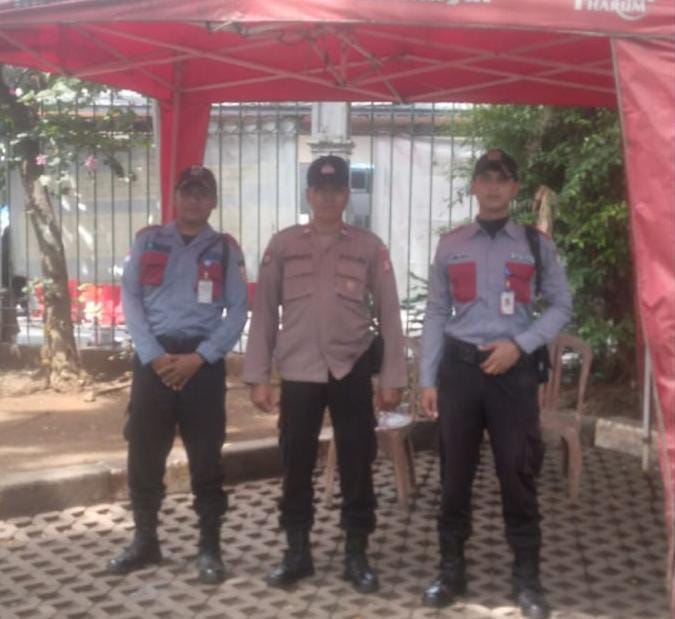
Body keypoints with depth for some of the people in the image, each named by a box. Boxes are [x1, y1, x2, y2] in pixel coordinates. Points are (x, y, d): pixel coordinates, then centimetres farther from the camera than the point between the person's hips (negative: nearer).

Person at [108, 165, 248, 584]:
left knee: (206, 456, 2)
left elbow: (238, 310, 0)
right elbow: (130, 298, 3)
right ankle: (145, 540, 20)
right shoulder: (148, 241, 10)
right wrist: (154, 354, -10)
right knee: (144, 452, 5)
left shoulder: (225, 249, 7)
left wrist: (199, 356, -11)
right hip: (154, 357, 1)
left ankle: (210, 546, 11)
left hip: (203, 361, -1)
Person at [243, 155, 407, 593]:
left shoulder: (369, 247, 3)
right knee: (296, 464, 7)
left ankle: (357, 554, 19)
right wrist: (259, 376, 1)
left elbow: (389, 314, 3)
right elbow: (265, 312, 5)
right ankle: (297, 552, 22)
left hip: (352, 371, 0)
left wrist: (392, 377, 0)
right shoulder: (283, 245, 4)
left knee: (357, 464, 5)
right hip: (299, 371, 1)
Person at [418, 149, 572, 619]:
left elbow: (561, 306, 5)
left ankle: (527, 576, 15)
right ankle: (452, 569, 20)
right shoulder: (451, 245, 8)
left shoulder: (536, 243, 4)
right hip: (459, 367, 2)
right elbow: (436, 314, 8)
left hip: (513, 369, -1)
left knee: (518, 473, 2)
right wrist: (428, 379, 3)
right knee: (455, 472, 7)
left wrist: (519, 344, -9)